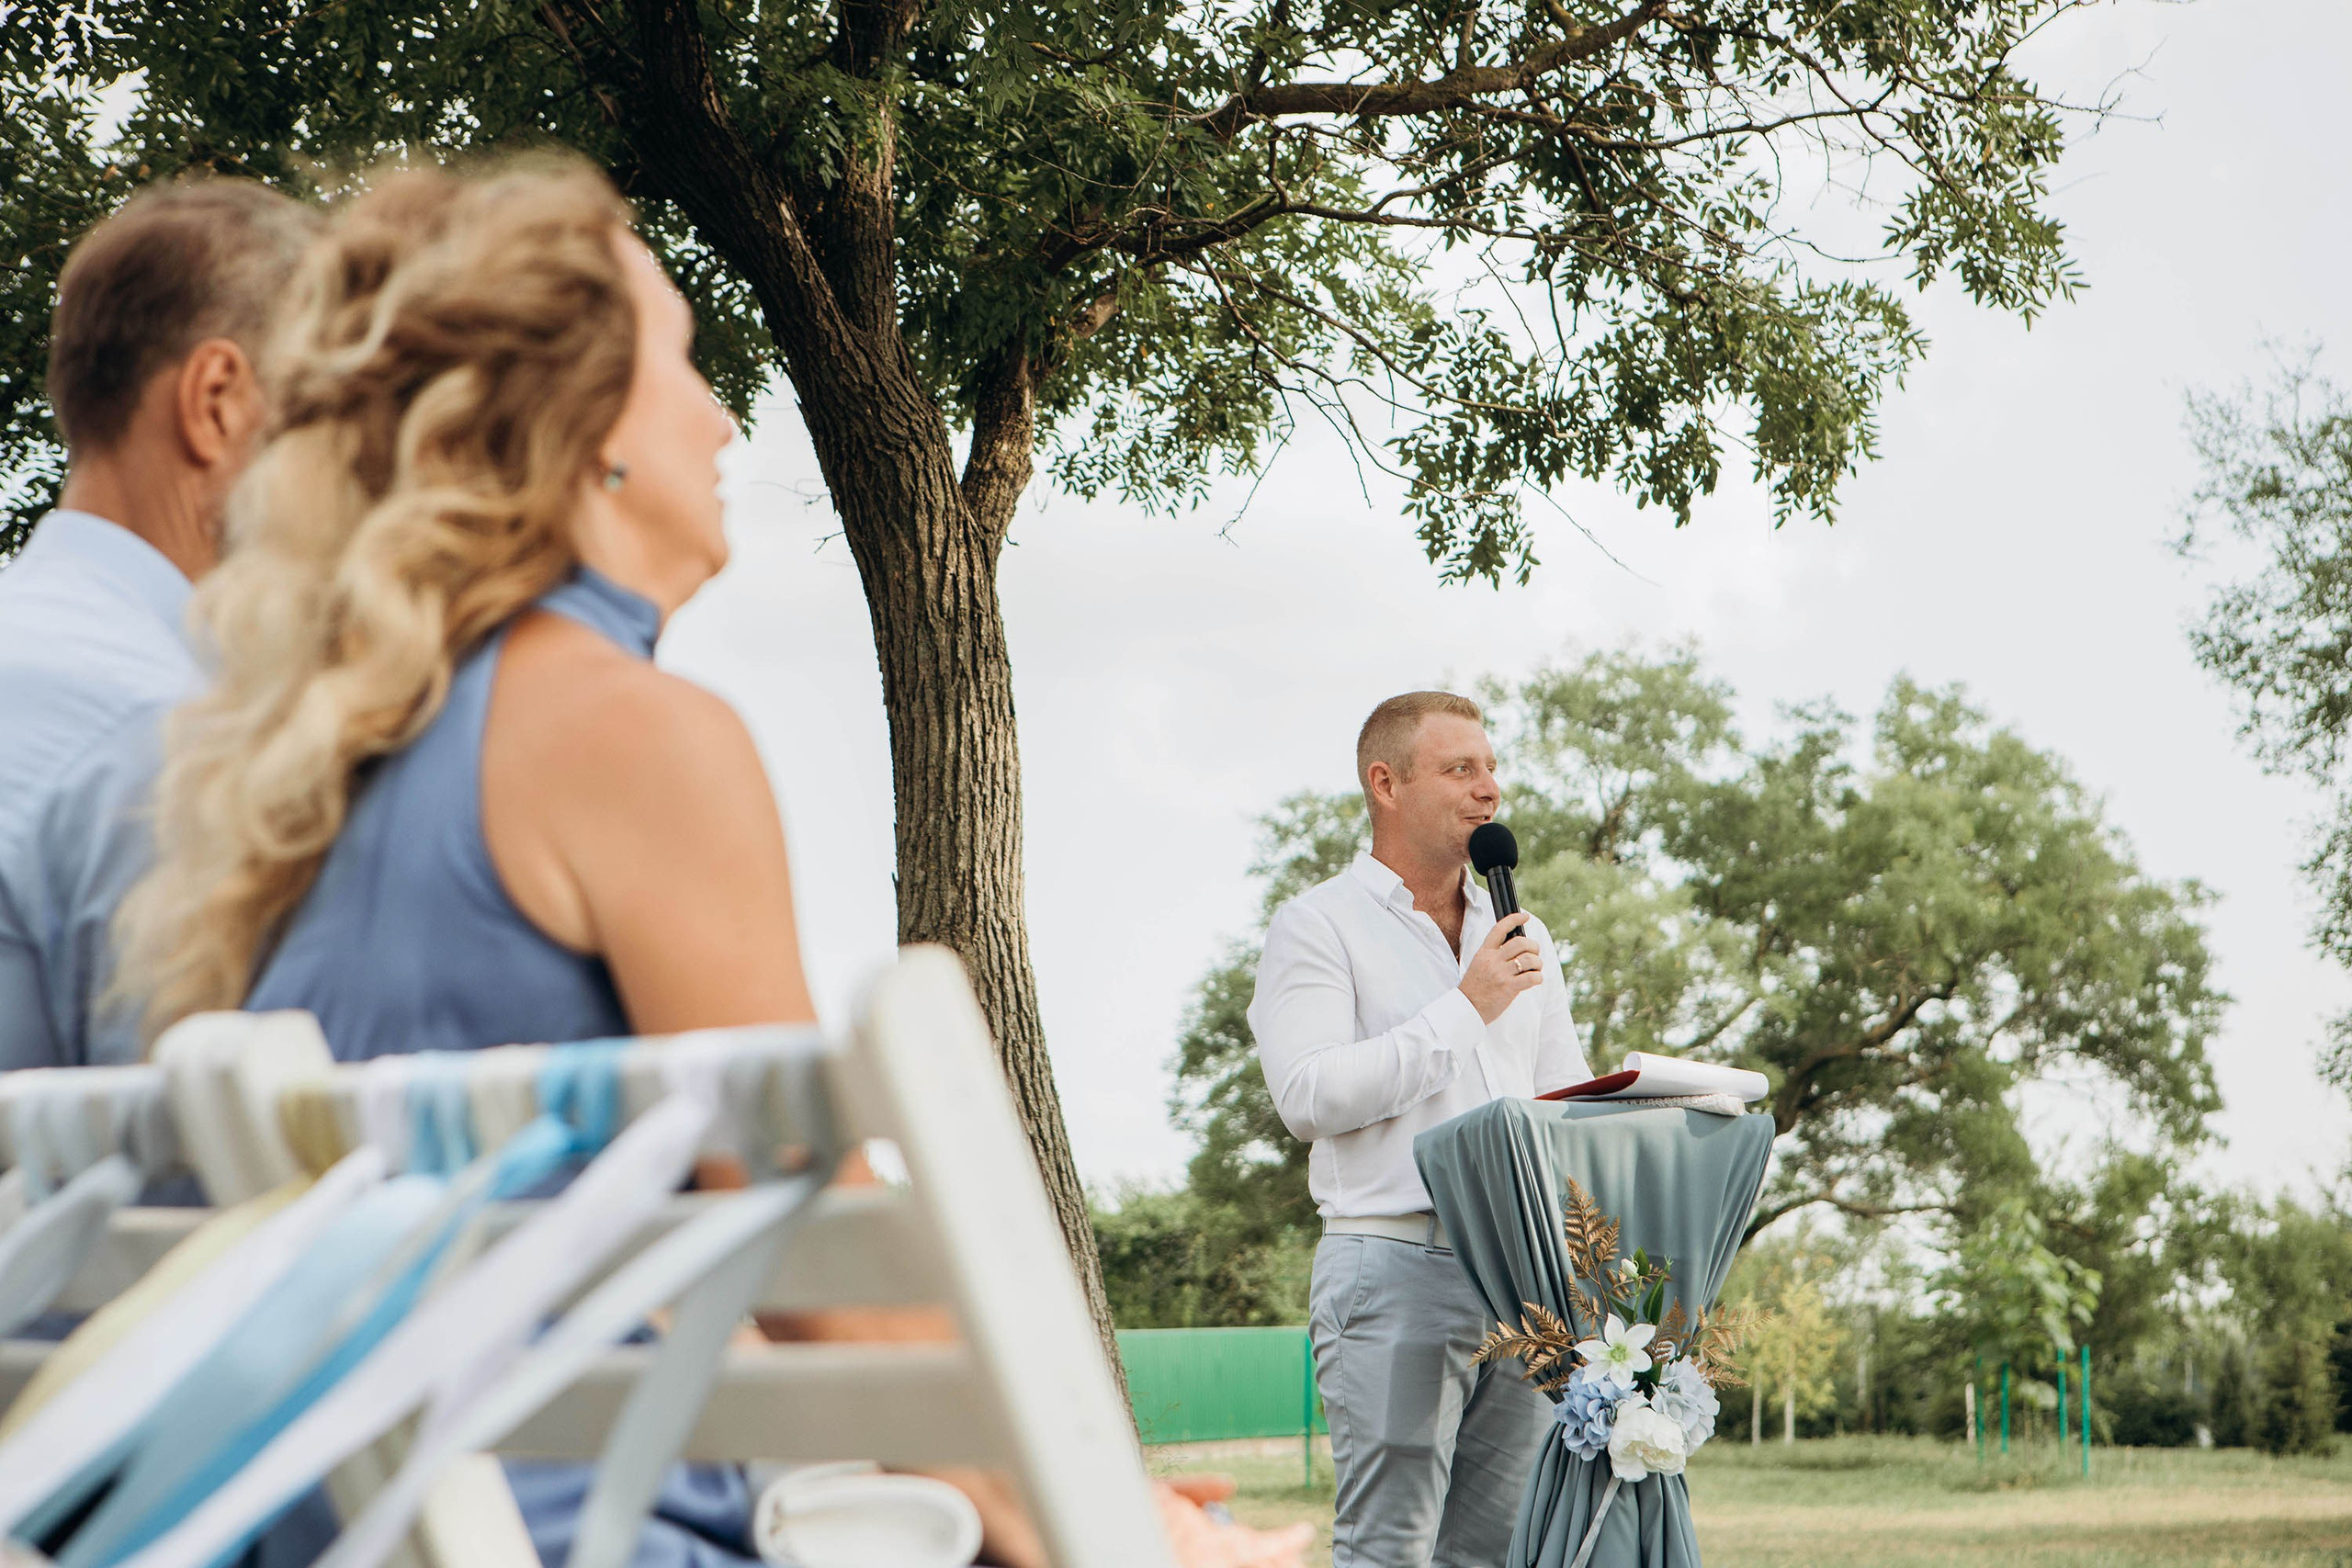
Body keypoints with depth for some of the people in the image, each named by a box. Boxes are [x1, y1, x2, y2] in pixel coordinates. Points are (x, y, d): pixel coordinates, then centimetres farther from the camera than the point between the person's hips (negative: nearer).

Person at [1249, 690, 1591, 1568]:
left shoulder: (1519, 935, 21)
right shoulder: (1319, 926, 1)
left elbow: (1571, 1097, 25)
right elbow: (1309, 1095, -13)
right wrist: (1464, 1008, -10)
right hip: (1394, 1264, -6)